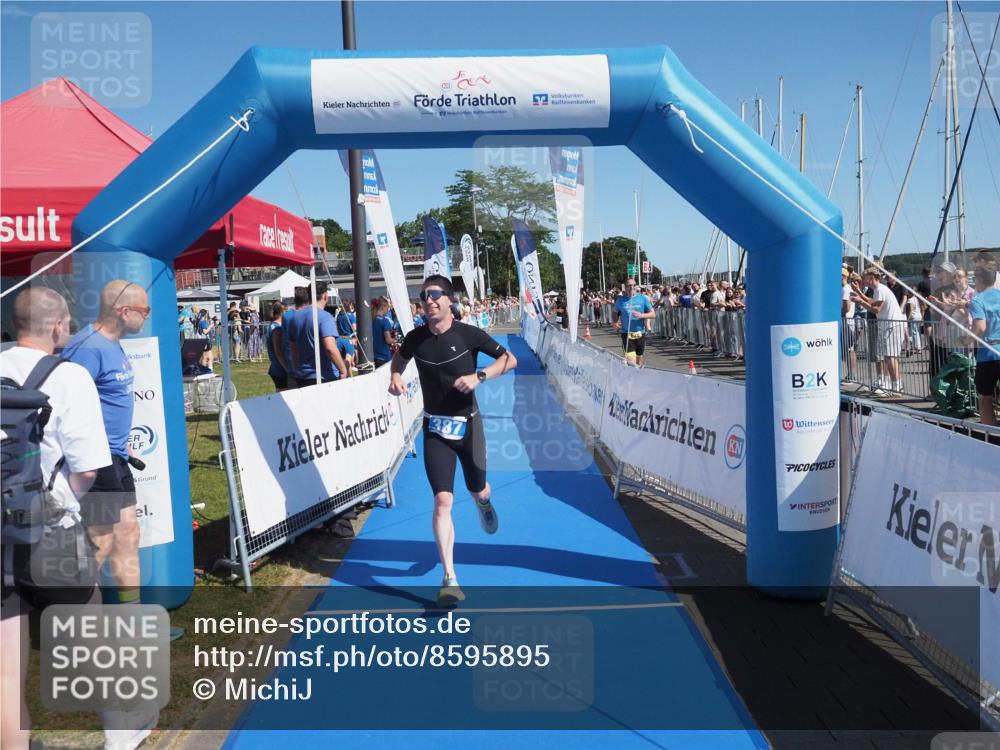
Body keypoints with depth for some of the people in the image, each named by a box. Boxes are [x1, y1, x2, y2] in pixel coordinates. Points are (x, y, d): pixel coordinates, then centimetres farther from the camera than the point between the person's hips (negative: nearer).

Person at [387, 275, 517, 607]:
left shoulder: (469, 334, -12)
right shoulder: (416, 338, -5)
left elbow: (510, 359, -6)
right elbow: (399, 357, 18)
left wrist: (479, 376, -22)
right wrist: (395, 375, -5)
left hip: (467, 424, 0)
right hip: (435, 428, 1)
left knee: (479, 492, 16)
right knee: (442, 500, -10)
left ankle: (484, 503, 58)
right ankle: (450, 579, -5)